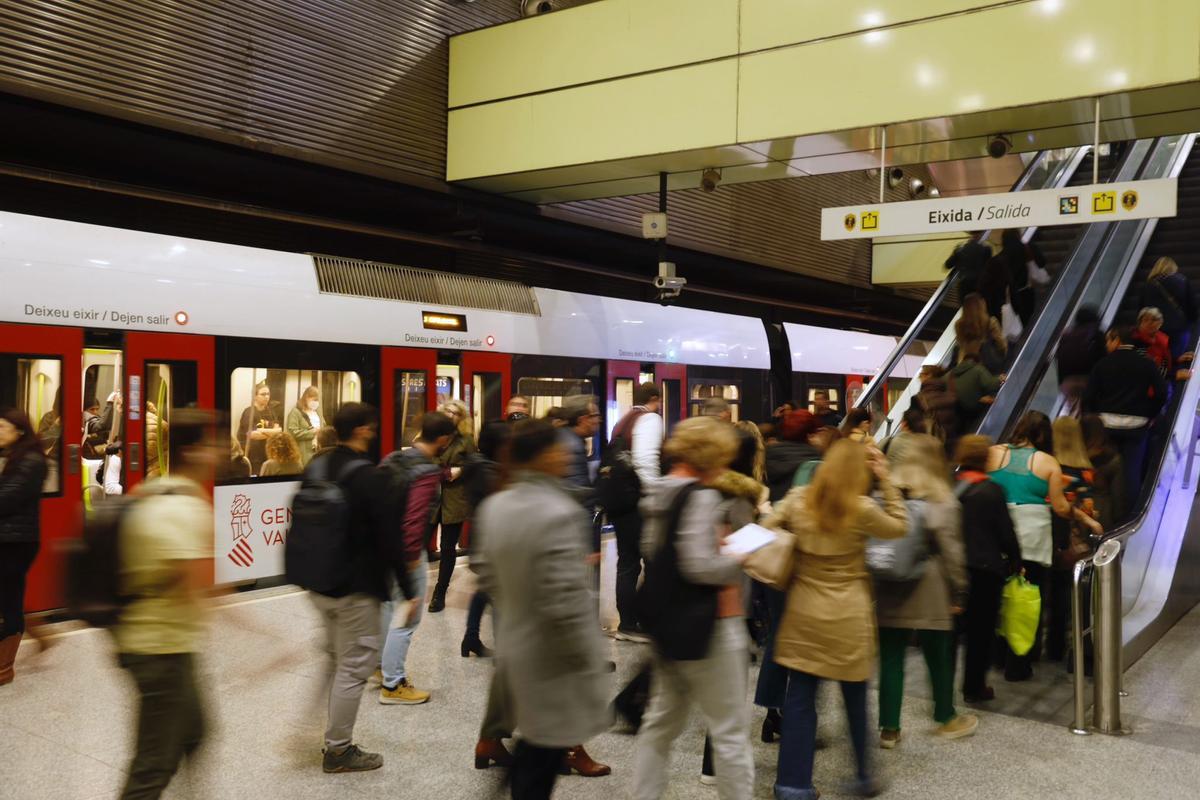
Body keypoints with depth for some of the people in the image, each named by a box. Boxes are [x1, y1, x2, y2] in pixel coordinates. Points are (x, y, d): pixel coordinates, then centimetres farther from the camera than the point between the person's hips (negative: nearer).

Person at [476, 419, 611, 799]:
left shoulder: (494, 507, -1)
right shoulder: (559, 513, -26)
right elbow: (563, 602, -28)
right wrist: (582, 656, -15)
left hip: (514, 645, 7)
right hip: (552, 656, -7)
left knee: (532, 743, 26)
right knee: (547, 751, 9)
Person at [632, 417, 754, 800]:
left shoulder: (658, 492, 7)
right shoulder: (701, 496, -19)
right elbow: (699, 566, -26)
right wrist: (738, 558, -9)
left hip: (666, 621, 9)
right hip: (705, 626, -9)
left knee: (662, 719, 19)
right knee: (729, 731, 5)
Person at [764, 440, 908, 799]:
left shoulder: (797, 499, -3)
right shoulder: (863, 509, -12)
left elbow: (765, 530, 4)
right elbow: (900, 527, 5)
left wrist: (786, 573, 13)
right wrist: (886, 480, 3)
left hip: (804, 611, 2)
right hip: (849, 616, -2)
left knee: (800, 697, 7)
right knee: (855, 698, 15)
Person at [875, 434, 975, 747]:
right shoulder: (943, 502, -8)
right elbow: (951, 552, -7)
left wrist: (875, 583, 12)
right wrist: (959, 592, 3)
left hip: (889, 592, 2)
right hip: (930, 593, -2)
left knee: (891, 659, 6)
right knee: (939, 657, 15)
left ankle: (889, 728, 12)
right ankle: (946, 719, 33)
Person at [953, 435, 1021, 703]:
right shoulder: (991, 491, -13)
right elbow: (1006, 533, -8)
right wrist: (1016, 563, 7)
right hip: (985, 568, -3)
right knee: (981, 629, 8)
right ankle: (974, 687, 15)